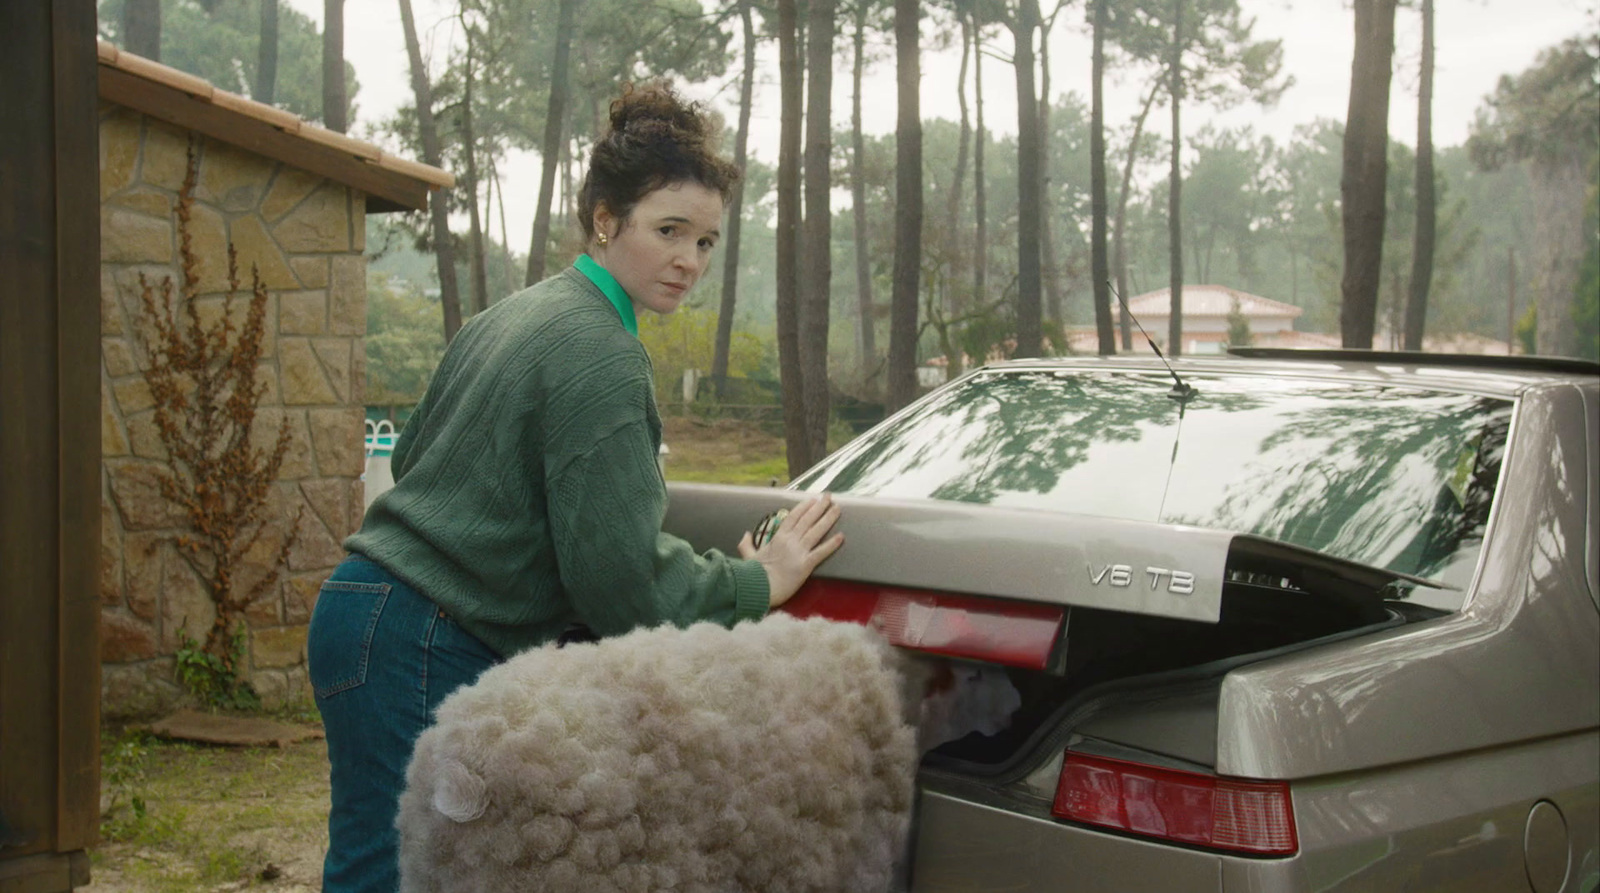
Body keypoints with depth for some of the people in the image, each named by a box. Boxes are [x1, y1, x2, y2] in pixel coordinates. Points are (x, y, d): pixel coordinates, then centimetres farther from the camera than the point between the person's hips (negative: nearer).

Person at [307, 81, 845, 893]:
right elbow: (621, 584, -18)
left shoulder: (513, 315, 13)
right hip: (417, 647, -10)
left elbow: (411, 456, 23)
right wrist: (758, 583, -6)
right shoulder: (601, 356, -16)